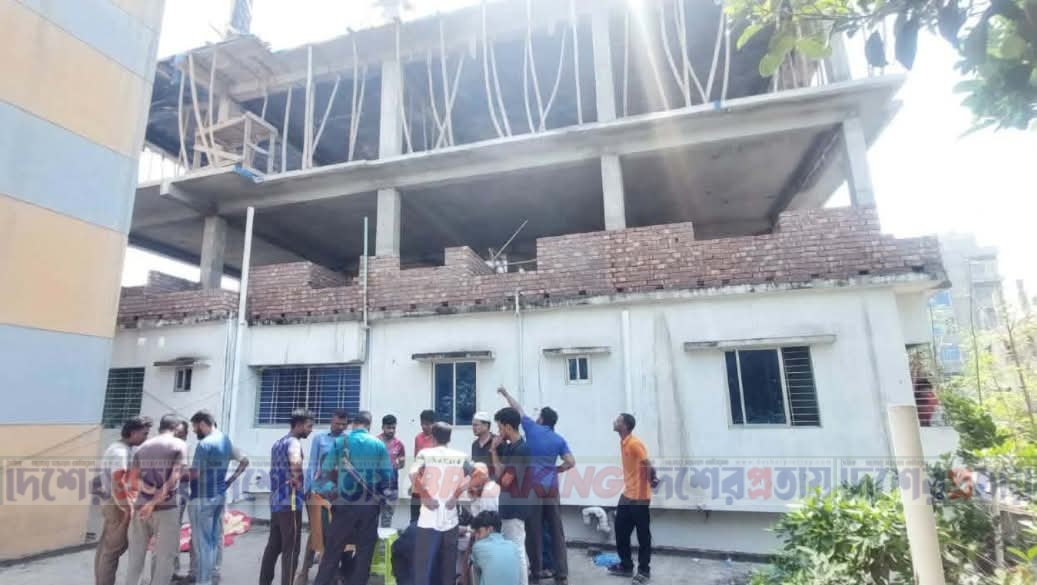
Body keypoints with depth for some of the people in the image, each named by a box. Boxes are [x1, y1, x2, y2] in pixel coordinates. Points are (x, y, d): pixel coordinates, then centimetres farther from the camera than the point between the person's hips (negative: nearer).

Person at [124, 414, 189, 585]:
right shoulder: (179, 444, -4)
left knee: (136, 555, 18)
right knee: (165, 557, 5)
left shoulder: (142, 446, 12)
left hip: (140, 506, 5)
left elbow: (134, 477, 4)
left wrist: (151, 491, -2)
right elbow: (174, 478, -13)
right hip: (166, 508, -5)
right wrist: (155, 502, -10)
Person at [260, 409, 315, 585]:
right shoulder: (293, 442, -14)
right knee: (291, 549, -2)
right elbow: (295, 463, -36)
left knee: (273, 547, 16)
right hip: (290, 503, -9)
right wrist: (298, 479, -20)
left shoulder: (278, 443, 16)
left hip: (275, 502, 9)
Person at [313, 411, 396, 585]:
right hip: (370, 505, 0)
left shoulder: (339, 442, 0)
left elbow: (325, 472, 2)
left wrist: (329, 492, 16)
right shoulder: (379, 445, 0)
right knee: (365, 552, 11)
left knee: (333, 550, 11)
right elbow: (388, 475, 3)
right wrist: (387, 494, 19)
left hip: (344, 504, 0)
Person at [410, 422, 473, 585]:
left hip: (429, 518, -2)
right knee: (448, 563, 14)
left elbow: (413, 475, -19)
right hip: (450, 518, 2)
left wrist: (424, 496, -10)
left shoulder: (425, 453, -3)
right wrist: (456, 495, 1)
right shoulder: (461, 457, 4)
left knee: (424, 563, 7)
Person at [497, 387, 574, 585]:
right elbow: (571, 462, -3)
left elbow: (518, 410, 10)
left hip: (533, 487, -3)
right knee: (557, 532, 8)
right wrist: (555, 470, 13)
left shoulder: (533, 429, -1)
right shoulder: (559, 439, 6)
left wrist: (505, 394, 23)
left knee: (534, 532, 6)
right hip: (551, 488, 3)